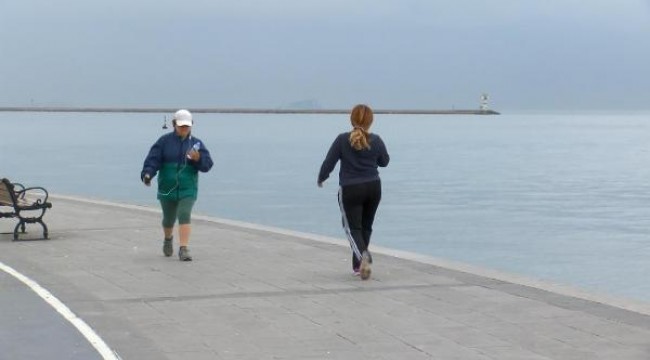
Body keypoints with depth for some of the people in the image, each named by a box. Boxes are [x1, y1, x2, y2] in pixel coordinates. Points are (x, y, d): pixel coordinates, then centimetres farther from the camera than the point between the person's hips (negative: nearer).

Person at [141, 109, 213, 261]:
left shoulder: (196, 143, 2)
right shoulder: (165, 141, -1)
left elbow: (207, 164, -3)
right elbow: (153, 159, -9)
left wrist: (198, 158, -24)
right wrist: (147, 174, -26)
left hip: (187, 189, -1)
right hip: (167, 188, 1)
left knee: (184, 216, -16)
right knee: (168, 218, 15)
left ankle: (183, 249, -19)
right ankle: (168, 239, 46)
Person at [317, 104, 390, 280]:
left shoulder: (342, 140, -12)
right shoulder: (376, 140, -4)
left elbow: (328, 163, -8)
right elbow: (384, 162, 12)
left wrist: (321, 178, 10)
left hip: (350, 190, -3)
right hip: (373, 188, 3)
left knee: (353, 228, 1)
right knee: (366, 226, 18)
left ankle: (363, 255, -27)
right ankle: (358, 265, 24)